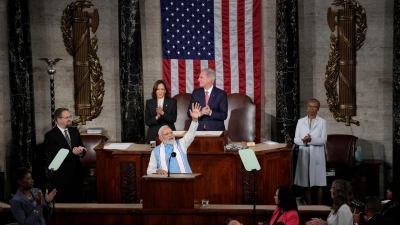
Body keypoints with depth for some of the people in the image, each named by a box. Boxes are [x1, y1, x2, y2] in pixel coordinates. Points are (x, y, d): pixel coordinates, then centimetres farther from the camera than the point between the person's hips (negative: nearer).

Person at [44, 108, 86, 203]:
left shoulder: (74, 131, 11)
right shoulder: (50, 135, -8)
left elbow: (82, 148, 10)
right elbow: (55, 156, -17)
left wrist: (80, 152, -15)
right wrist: (72, 153, -28)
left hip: (76, 173, 5)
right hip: (61, 175, -5)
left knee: (78, 202, 9)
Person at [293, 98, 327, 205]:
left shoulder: (322, 122, 2)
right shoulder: (301, 121, 8)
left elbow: (323, 140, -6)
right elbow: (296, 140, 2)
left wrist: (311, 140, -21)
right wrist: (303, 140, -19)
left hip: (317, 155, -2)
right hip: (304, 155, 2)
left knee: (318, 182, 1)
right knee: (305, 182, 3)